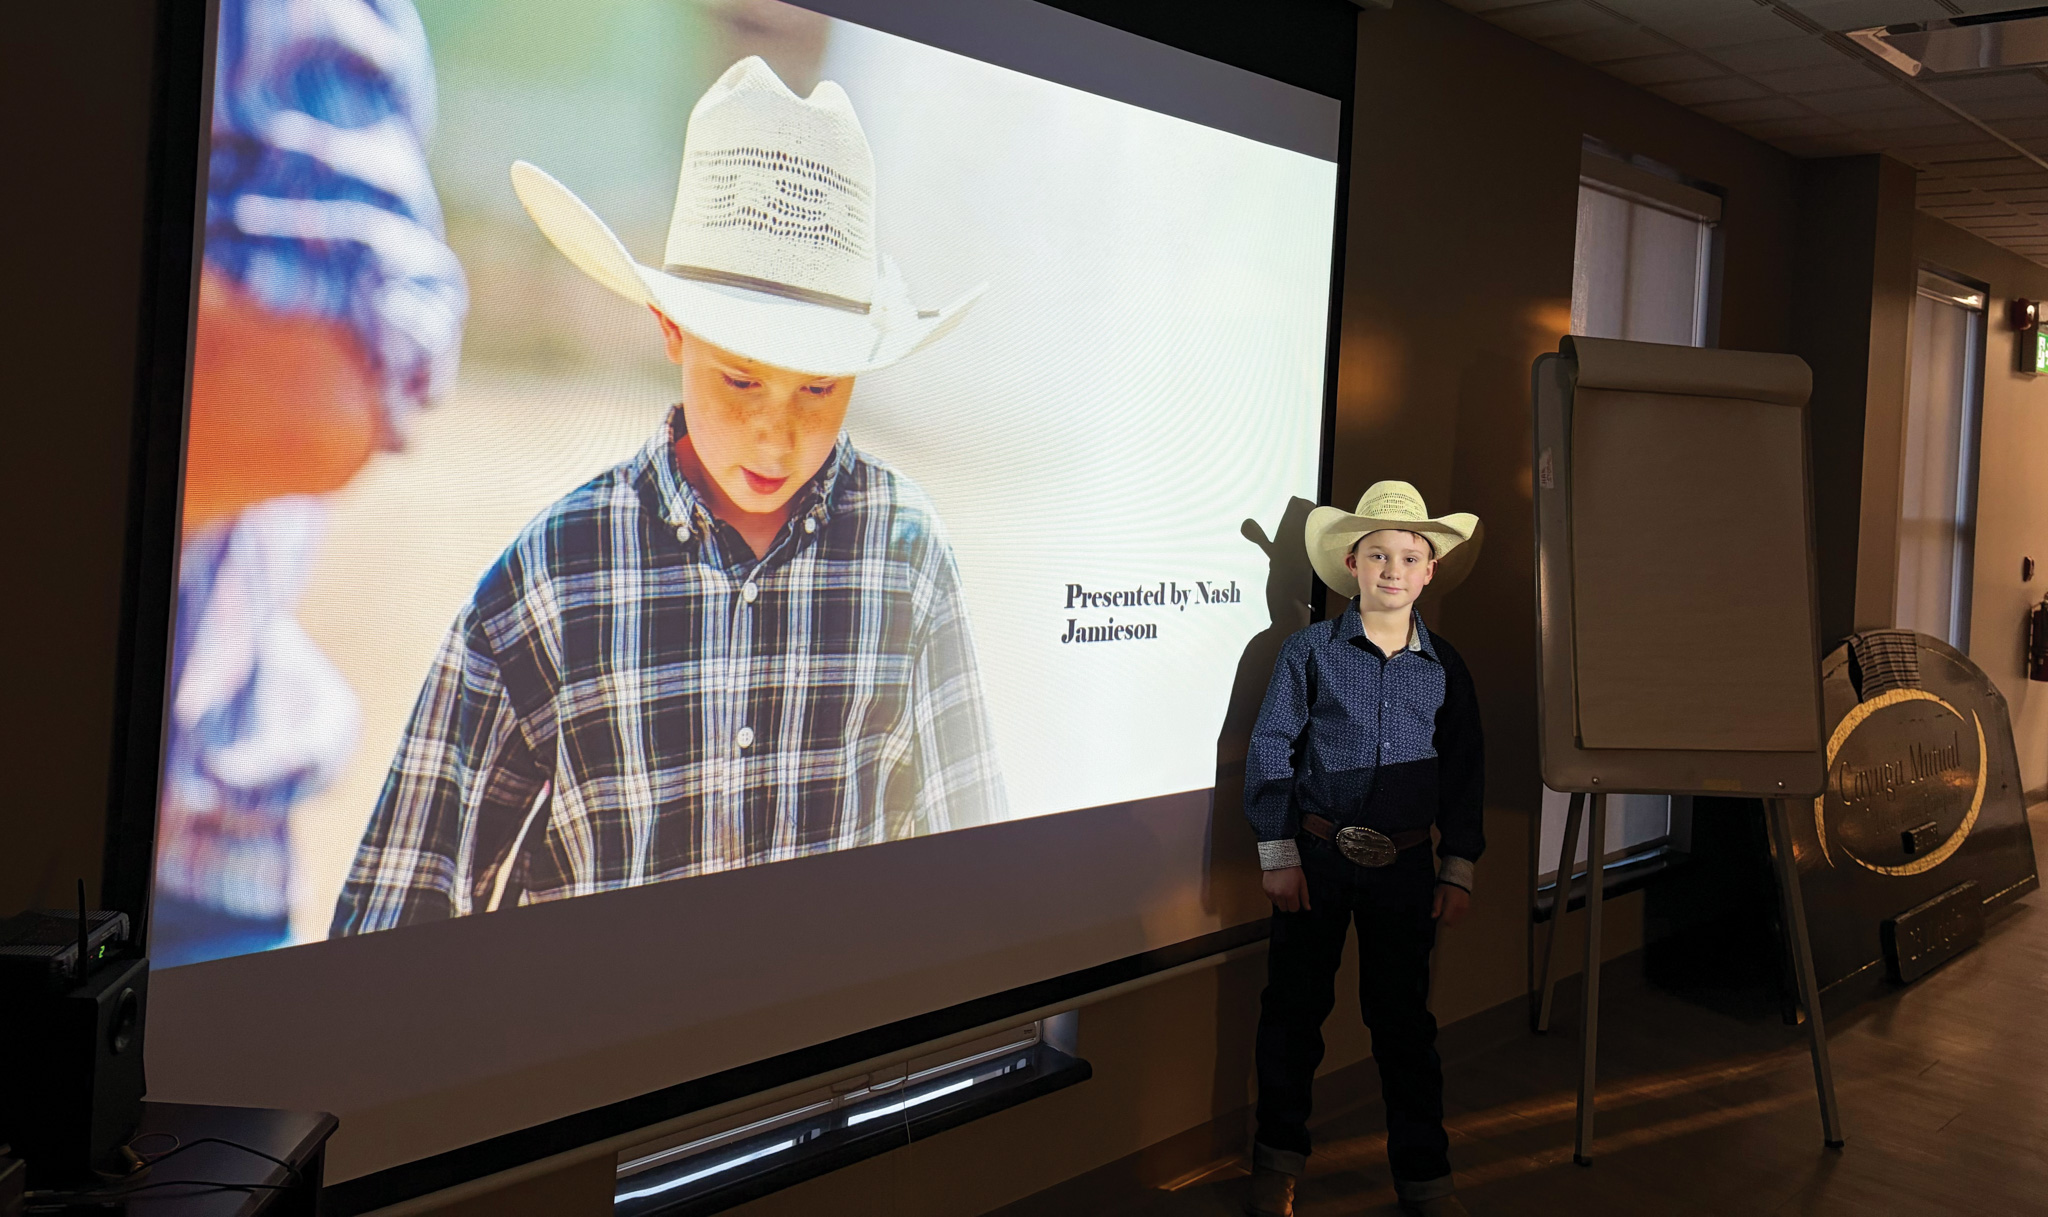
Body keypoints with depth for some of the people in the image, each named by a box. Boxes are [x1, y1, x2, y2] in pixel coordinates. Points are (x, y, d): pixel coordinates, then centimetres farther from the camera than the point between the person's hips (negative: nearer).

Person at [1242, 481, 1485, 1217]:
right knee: (1294, 1005, 7)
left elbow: (1463, 775, 8)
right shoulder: (1309, 652, -3)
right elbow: (1270, 751, -2)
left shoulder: (1444, 667, 3)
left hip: (1405, 866, 2)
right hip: (1317, 855, -1)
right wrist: (1278, 853, -6)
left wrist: (1458, 870, 5)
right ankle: (1280, 1155, 23)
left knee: (1403, 1015, 9)